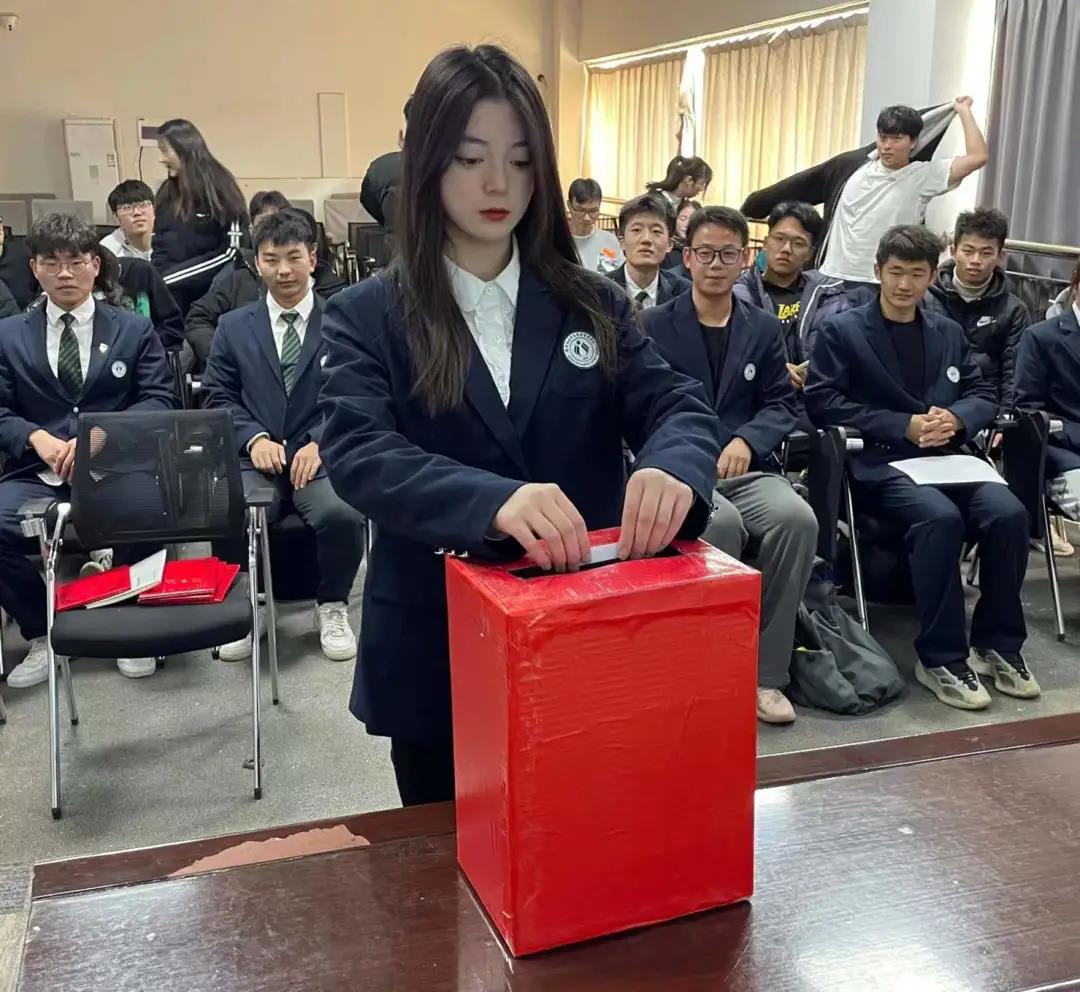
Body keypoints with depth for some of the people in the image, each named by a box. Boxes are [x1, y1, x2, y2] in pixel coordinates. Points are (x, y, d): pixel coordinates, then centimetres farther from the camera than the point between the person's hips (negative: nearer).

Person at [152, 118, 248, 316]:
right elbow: (160, 245, 15)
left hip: (212, 291, -5)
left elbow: (232, 249, -12)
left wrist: (171, 277, -11)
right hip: (173, 293, 5)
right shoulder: (167, 192, 11)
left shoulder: (218, 186, -7)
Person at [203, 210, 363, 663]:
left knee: (342, 514, -33)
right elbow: (219, 398, 10)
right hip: (255, 458, 1)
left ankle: (332, 605, -3)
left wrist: (320, 442, -14)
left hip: (322, 456, -1)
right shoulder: (233, 327, 15)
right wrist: (254, 438, -10)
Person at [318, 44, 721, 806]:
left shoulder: (590, 302, 3)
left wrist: (669, 465, -31)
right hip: (436, 653, -1)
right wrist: (493, 501, -39)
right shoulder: (368, 316, -5)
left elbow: (679, 406, -5)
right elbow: (357, 453, -20)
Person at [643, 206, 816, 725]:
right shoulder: (655, 325, 7)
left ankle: (766, 672, -18)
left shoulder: (764, 328, 17)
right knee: (721, 522, -36)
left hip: (747, 468, 3)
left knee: (797, 518, -29)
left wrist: (746, 441, -11)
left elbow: (782, 404, 10)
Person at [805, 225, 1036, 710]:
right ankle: (941, 656, -21)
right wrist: (904, 426, -14)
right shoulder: (841, 331, 4)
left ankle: (997, 643, -5)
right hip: (879, 463, -5)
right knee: (940, 518, -34)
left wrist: (955, 418, -7)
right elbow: (822, 403, -7)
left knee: (1009, 513, -23)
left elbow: (984, 396, 18)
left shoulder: (949, 332, 20)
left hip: (947, 457, 5)